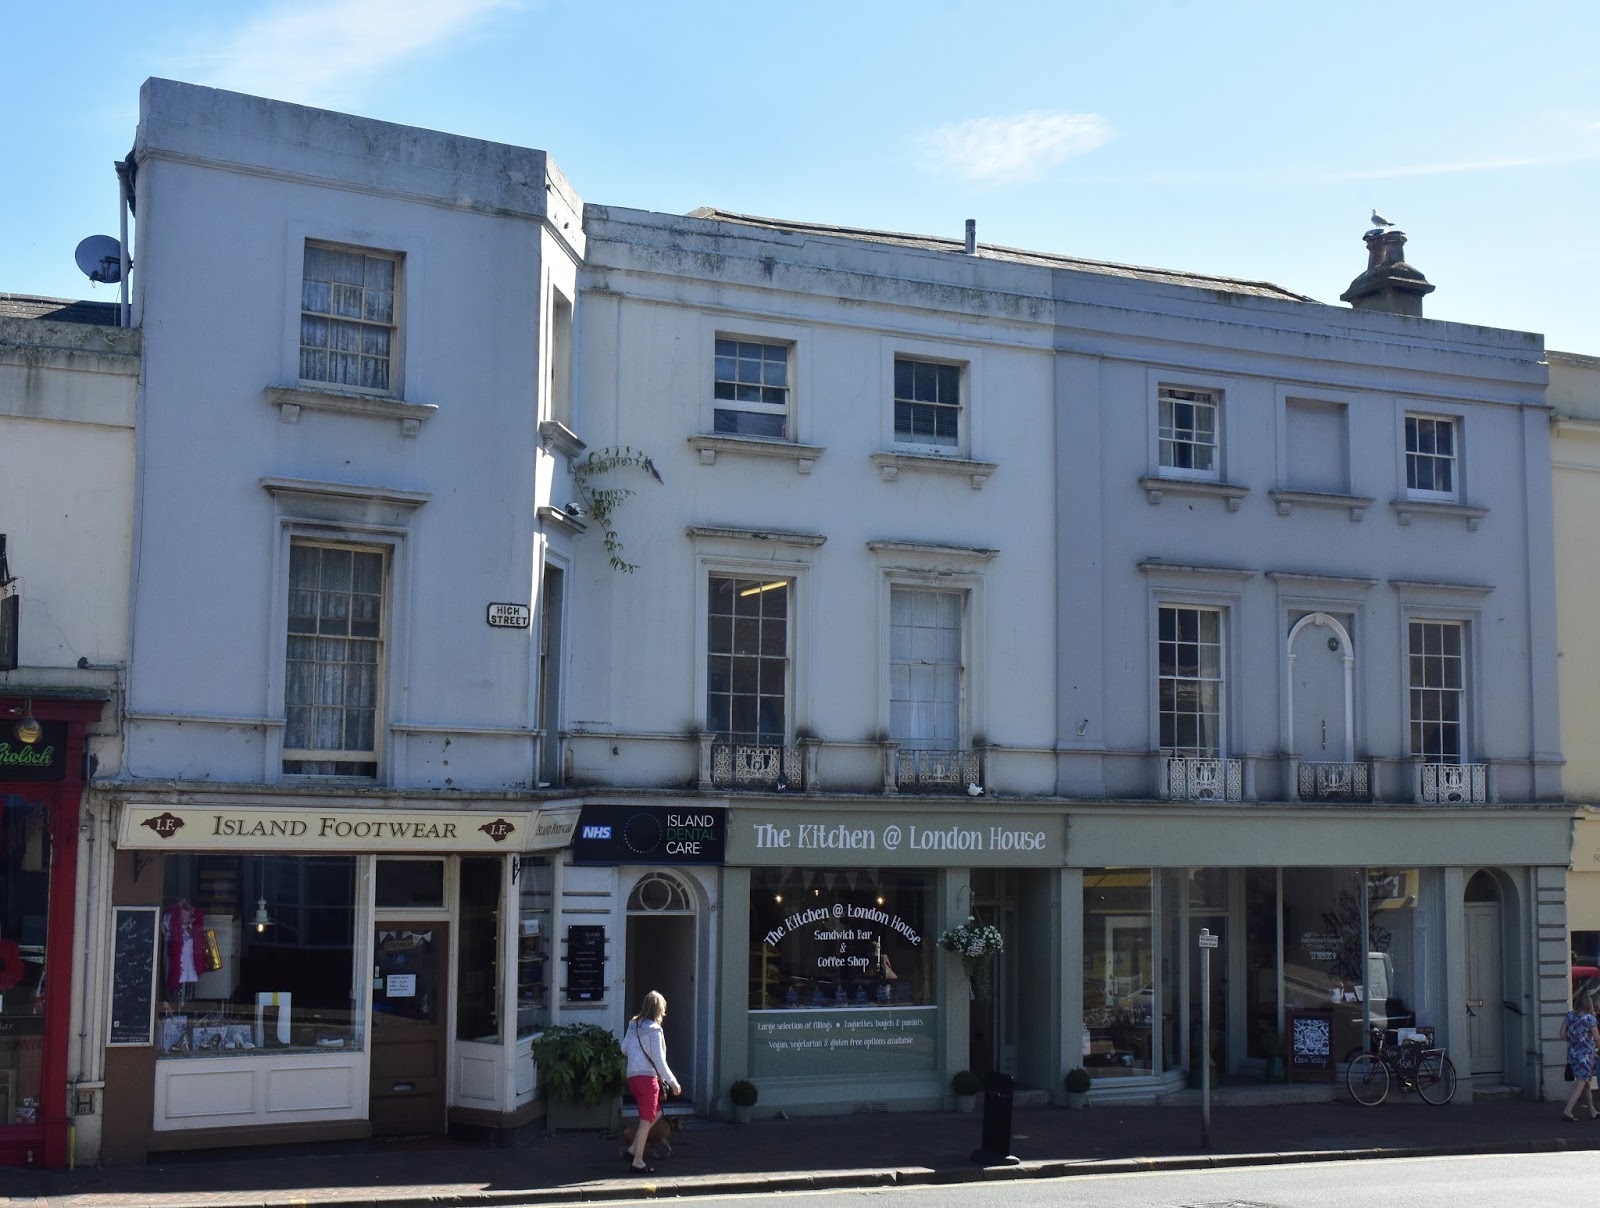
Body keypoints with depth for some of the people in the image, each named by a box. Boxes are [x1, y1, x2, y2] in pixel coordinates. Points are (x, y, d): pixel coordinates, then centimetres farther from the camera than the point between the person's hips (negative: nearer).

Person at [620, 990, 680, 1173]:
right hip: (647, 1077, -8)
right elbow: (658, 1060, -13)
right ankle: (638, 1161, 3)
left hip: (632, 1076, 8)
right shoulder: (654, 1030, -12)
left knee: (655, 1113, 20)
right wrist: (672, 1082, -7)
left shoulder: (633, 1025, 9)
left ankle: (633, 1150, 14)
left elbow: (624, 1049, 16)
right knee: (646, 1120, 0)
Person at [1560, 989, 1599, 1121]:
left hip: (1572, 1052, 6)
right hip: (1586, 1054, -6)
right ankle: (1567, 1110, -17)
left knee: (1585, 1083, 17)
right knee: (1581, 1083, -6)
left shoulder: (1569, 1015, 0)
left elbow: (1563, 1034, 0)